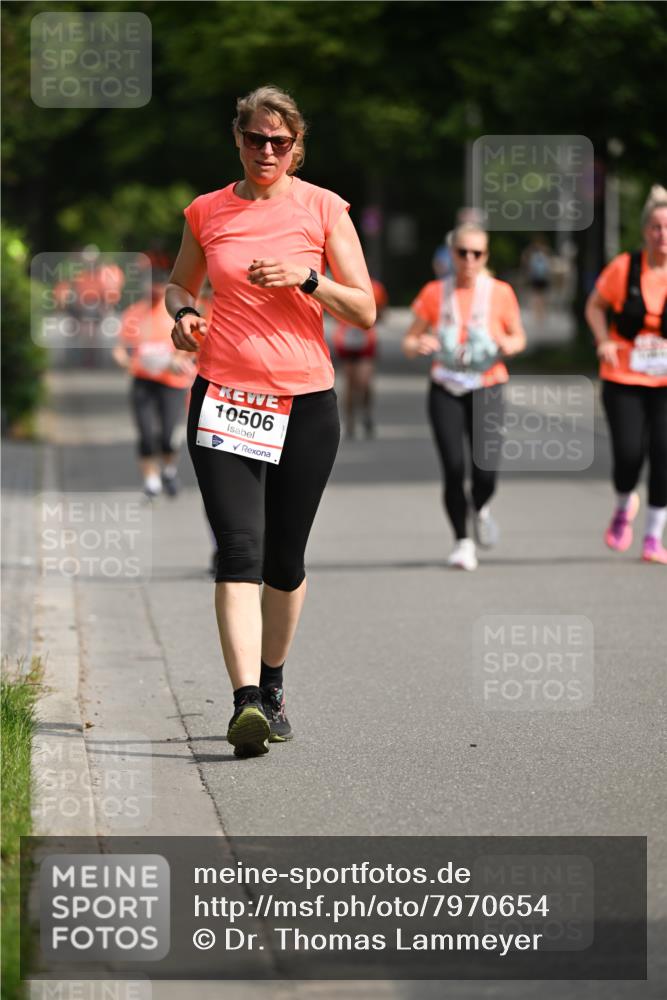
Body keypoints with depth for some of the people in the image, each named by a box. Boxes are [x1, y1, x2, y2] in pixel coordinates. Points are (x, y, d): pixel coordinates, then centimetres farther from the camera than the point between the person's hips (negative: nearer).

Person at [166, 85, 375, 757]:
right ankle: (246, 702, -24)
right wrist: (181, 313, 1)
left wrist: (305, 278, -16)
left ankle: (271, 684, 31)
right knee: (240, 551, -15)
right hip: (224, 399, 0)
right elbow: (179, 283, 24)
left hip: (305, 403, 0)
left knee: (285, 560, 8)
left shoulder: (323, 209, 2)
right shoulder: (207, 212, 7)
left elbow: (364, 311, 0)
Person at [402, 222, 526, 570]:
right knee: (453, 469, -10)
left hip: (486, 389, -1)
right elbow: (409, 342, 9)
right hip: (445, 391, 1)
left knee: (485, 473, -12)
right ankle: (462, 541, 8)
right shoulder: (435, 293, 3)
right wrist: (418, 346, -14)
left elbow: (519, 336, 14)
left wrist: (510, 344, -9)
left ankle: (479, 509, 25)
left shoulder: (500, 293, 2)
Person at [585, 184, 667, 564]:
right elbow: (595, 306, 10)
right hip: (624, 379, 0)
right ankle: (625, 506, 26)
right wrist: (604, 340, -7)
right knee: (629, 454, -9)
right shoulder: (624, 268, -6)